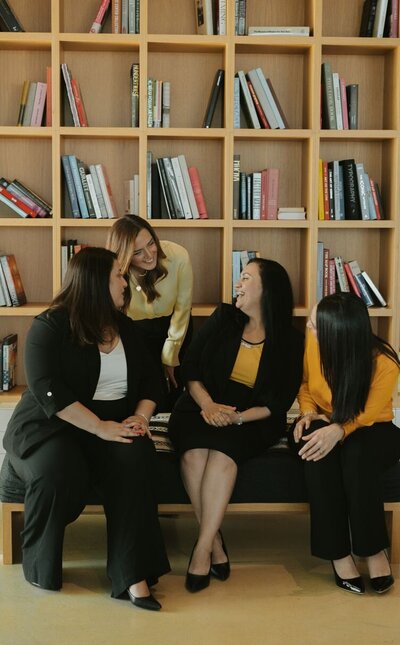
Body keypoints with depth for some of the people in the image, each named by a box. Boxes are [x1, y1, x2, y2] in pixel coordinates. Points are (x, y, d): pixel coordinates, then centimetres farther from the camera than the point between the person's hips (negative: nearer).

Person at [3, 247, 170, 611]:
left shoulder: (126, 328, 14)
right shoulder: (50, 326, -6)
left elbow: (149, 380, 14)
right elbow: (47, 390, -18)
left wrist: (140, 416, -8)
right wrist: (99, 427, -25)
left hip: (114, 424, 4)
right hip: (50, 424, -4)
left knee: (134, 461, -31)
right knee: (60, 472, -36)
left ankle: (132, 576, -30)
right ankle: (40, 568, -8)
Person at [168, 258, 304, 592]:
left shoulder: (289, 340, 1)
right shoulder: (224, 318, 7)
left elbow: (280, 401, -2)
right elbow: (190, 368, 5)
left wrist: (238, 417, -18)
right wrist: (208, 404, -14)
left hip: (251, 419, -2)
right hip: (204, 408, 2)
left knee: (222, 454, -34)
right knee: (194, 453, -31)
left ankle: (203, 547, -25)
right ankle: (216, 541, -18)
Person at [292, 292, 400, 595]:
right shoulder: (314, 341, -13)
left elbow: (367, 416, -20)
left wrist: (339, 430, -40)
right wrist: (309, 413, -16)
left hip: (372, 431, -3)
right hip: (326, 425, 3)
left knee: (357, 453, -39)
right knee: (318, 450, -34)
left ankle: (374, 549, -22)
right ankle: (338, 552, -27)